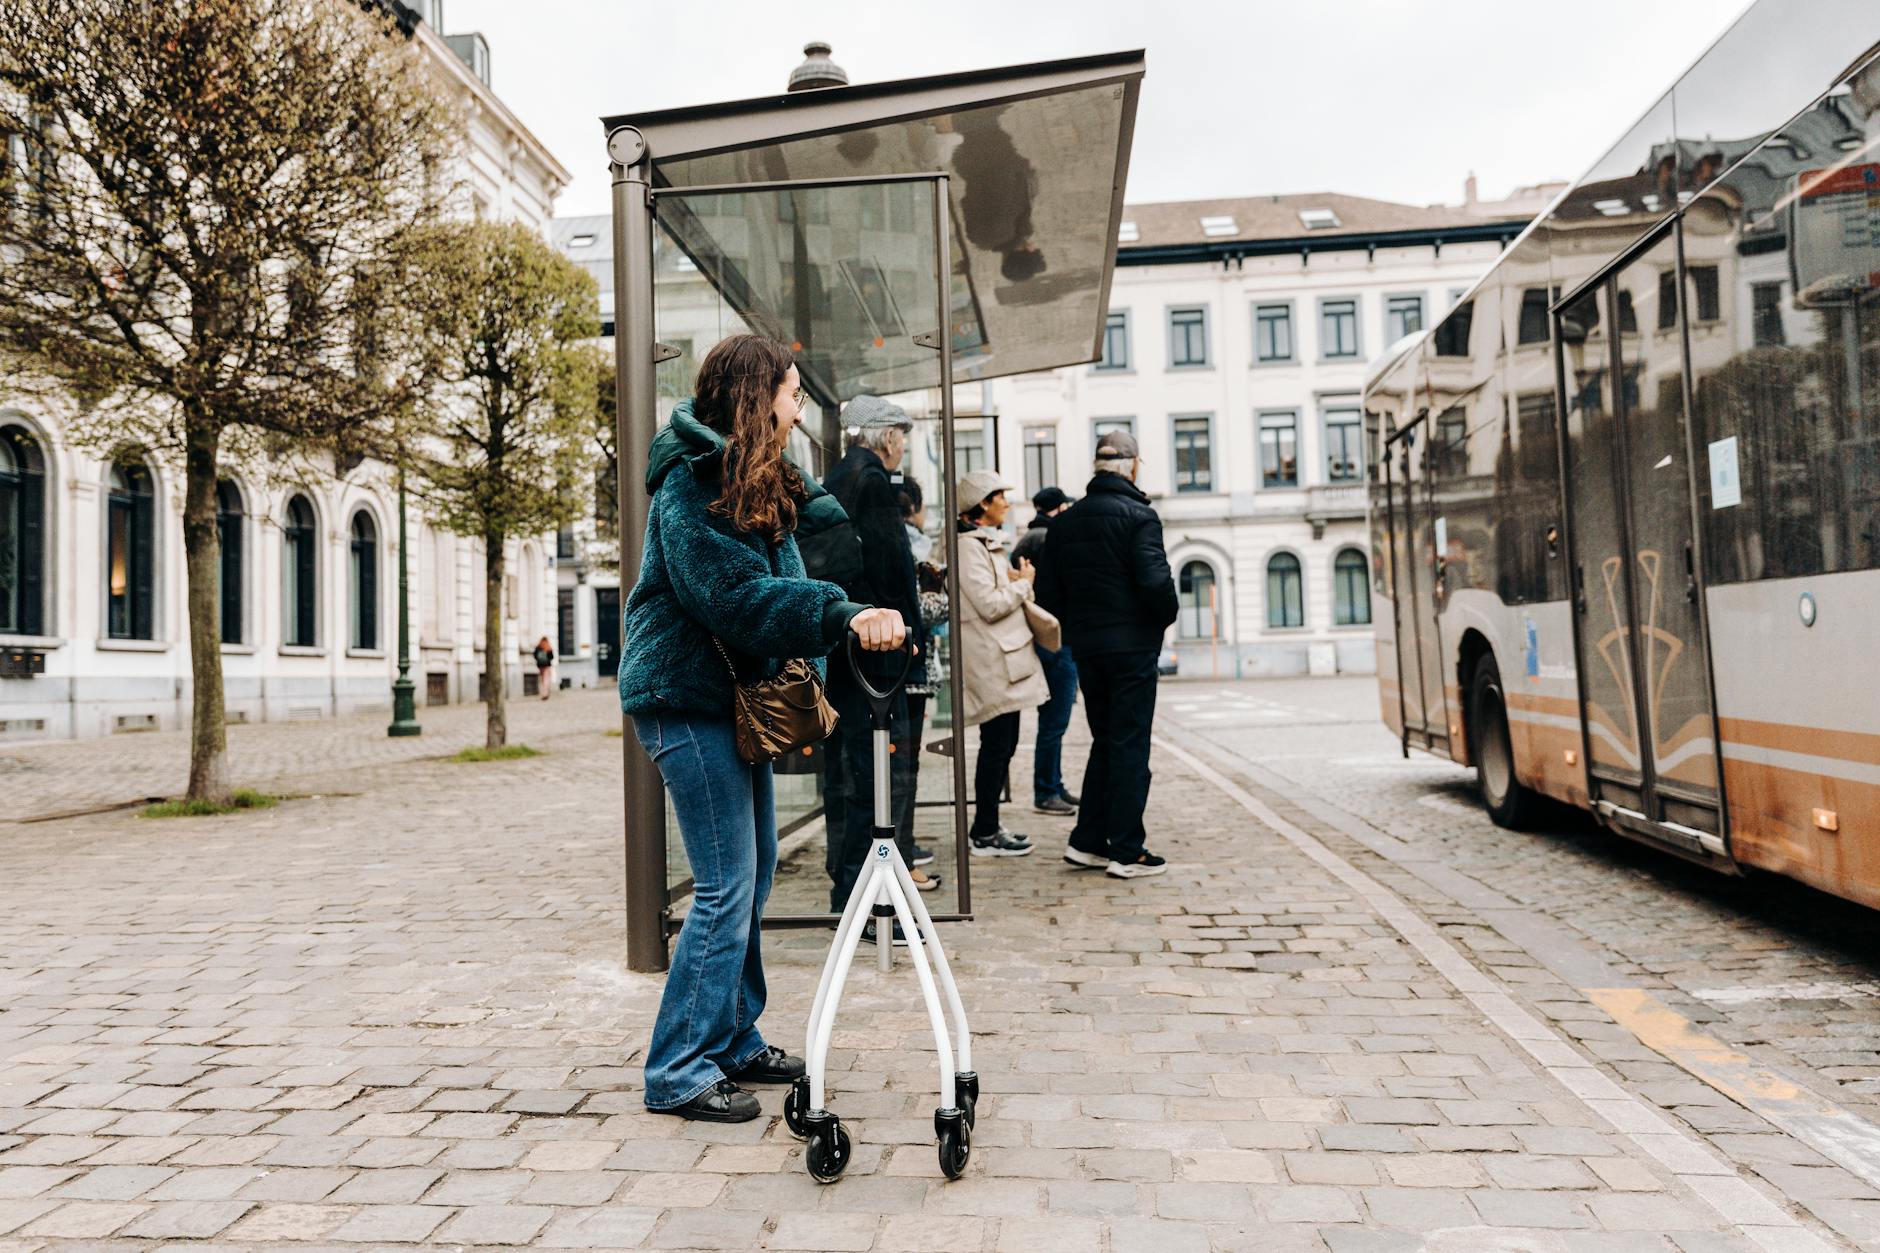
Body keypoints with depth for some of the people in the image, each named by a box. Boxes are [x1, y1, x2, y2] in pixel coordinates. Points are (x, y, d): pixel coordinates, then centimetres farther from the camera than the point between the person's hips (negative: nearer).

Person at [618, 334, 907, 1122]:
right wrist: (846, 616, -32)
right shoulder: (690, 486, -15)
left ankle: (733, 1041, 27)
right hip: (686, 697, -10)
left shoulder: (763, 486, 16)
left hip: (734, 695, 10)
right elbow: (739, 598, -24)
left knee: (754, 872, 14)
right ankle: (679, 1073, 5)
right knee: (727, 887, -7)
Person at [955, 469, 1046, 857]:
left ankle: (988, 826, 21)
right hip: (991, 662, -10)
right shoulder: (968, 546, -14)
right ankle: (984, 835, 3)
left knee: (1003, 745, 13)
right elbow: (990, 605, -21)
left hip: (1005, 659, 10)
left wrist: (1017, 581, 10)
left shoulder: (987, 542, 18)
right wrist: (1024, 582, -6)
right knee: (996, 746, -5)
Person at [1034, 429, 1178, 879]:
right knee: (1130, 745, 0)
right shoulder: (1138, 515, -11)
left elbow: (1048, 592, 8)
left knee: (1104, 742, 17)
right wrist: (1167, 616, -2)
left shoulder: (1066, 520, 8)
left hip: (1086, 647, 6)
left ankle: (1088, 841, 18)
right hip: (1132, 644, -6)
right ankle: (1127, 852, 5)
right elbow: (1155, 581, -21)